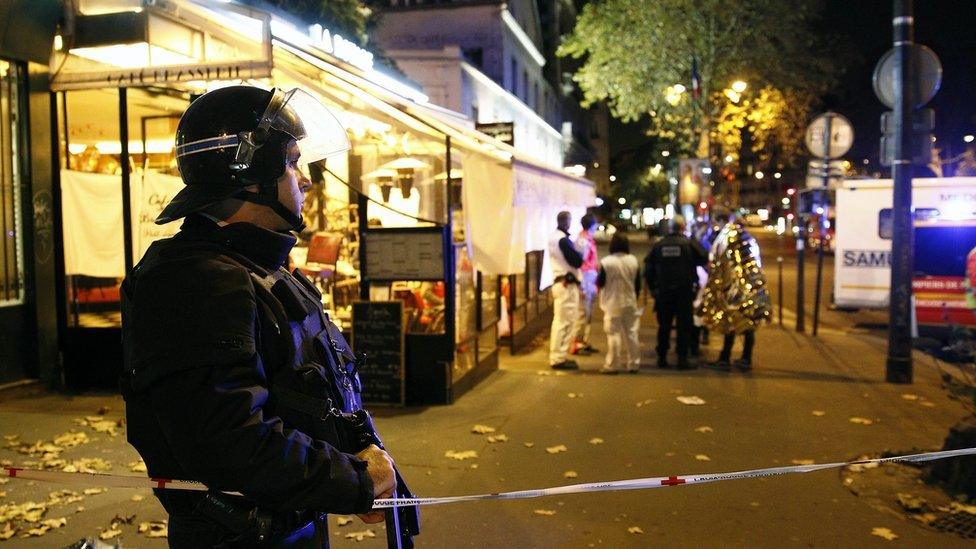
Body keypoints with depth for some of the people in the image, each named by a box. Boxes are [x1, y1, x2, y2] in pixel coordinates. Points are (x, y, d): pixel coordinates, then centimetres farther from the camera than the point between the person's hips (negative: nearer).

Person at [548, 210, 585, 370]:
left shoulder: (553, 237, 13)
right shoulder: (563, 239, -17)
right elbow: (577, 261, -19)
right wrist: (579, 253, 0)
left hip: (558, 282, 10)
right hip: (567, 284, -10)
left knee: (559, 320, 15)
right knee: (565, 322, -6)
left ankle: (557, 356, 21)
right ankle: (559, 358, -4)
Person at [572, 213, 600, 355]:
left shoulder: (589, 239, 13)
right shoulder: (582, 241, -16)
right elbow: (580, 264, -19)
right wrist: (582, 286, -21)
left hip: (591, 281, 10)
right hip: (585, 281, -9)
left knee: (589, 314, 15)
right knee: (583, 314, -4)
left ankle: (585, 342, 23)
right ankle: (577, 344, 3)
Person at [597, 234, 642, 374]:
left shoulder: (606, 262, -15)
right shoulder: (633, 261, -2)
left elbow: (600, 283, -8)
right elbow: (638, 284, 6)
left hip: (612, 303, -3)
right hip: (630, 303, 4)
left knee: (614, 334, 1)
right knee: (631, 333, 10)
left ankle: (612, 365, 4)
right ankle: (633, 364, 16)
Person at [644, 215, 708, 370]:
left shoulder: (658, 245, 0)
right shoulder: (689, 243, -7)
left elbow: (648, 268, 1)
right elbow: (704, 258, -5)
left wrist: (652, 287, 8)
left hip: (663, 292, 3)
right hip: (684, 291, -2)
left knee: (664, 326, 11)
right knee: (684, 325, 4)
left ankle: (662, 357, 14)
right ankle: (682, 358, 2)